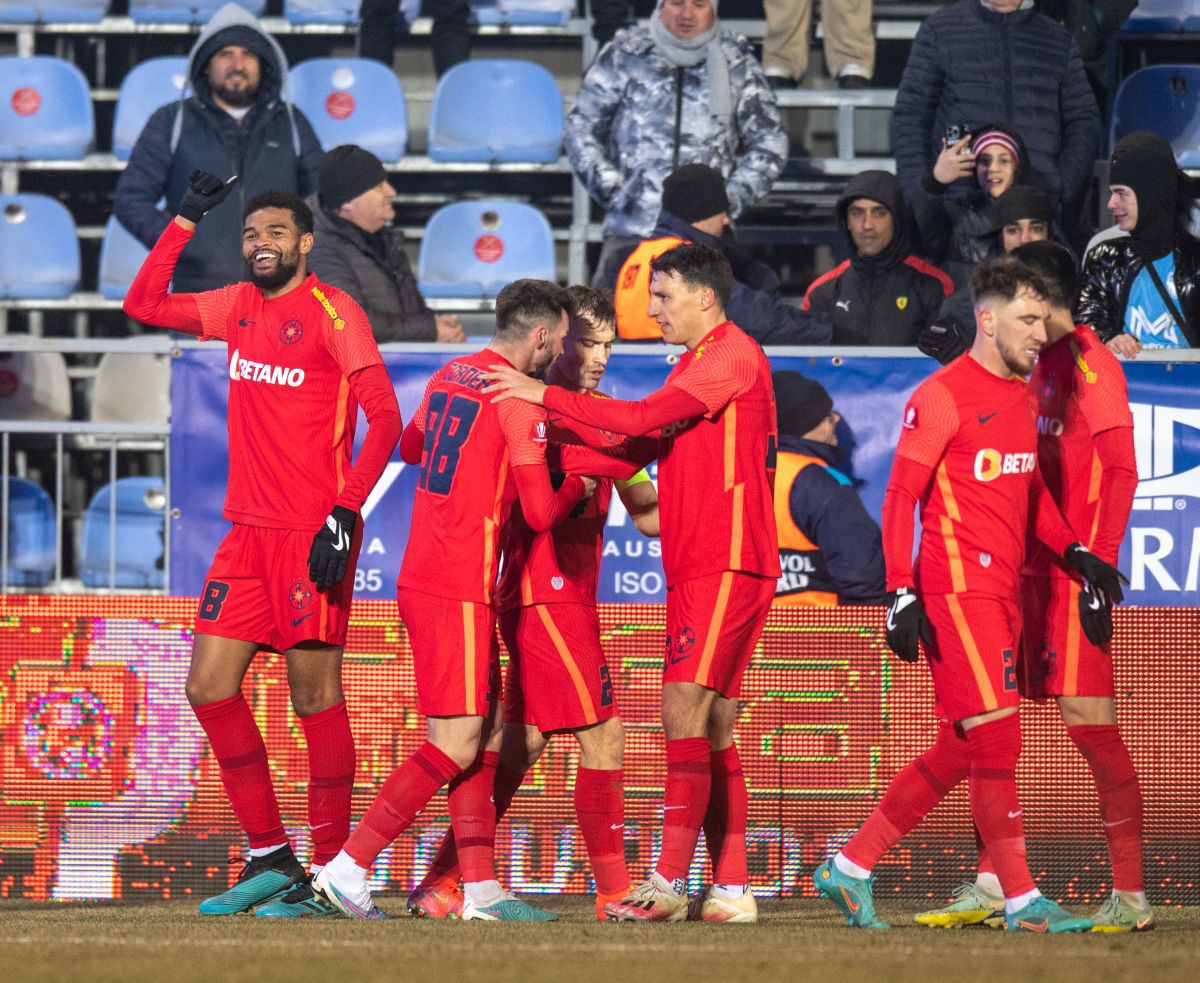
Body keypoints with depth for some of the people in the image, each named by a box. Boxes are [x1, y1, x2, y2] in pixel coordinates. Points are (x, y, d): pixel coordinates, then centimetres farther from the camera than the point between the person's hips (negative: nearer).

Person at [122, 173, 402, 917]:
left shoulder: (333, 312, -8)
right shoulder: (239, 308, 13)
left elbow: (384, 418, -13)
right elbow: (145, 304, 24)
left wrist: (345, 514, -22)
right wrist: (185, 222, 15)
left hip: (312, 533, -7)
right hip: (248, 532, 7)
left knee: (315, 698, -5)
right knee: (209, 687, 3)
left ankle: (332, 871, 1)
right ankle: (270, 859, 10)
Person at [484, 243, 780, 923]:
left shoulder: (733, 353, -9)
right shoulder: (697, 363, 22)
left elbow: (643, 420, -16)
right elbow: (654, 437, 20)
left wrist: (545, 396, -13)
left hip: (726, 566, -10)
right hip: (695, 568, 10)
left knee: (684, 710, -15)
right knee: (712, 731, 8)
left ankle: (668, 884, -18)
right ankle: (732, 888, 10)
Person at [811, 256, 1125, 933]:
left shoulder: (1022, 394, 15)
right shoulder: (942, 397, -10)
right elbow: (900, 497, -11)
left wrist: (1072, 549, 9)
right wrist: (902, 597, -17)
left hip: (1003, 592, 9)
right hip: (956, 589, -9)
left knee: (960, 752, 10)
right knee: (997, 739, -9)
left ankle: (850, 868, 18)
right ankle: (1021, 900, -5)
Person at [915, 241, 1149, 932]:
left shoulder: (1088, 364, -9)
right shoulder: (1041, 369, 17)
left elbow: (1121, 473, -15)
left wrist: (1098, 571, -19)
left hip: (1072, 574, -9)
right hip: (1028, 569, 9)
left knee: (1090, 721, -8)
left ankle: (1132, 897, -4)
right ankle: (989, 888, 10)